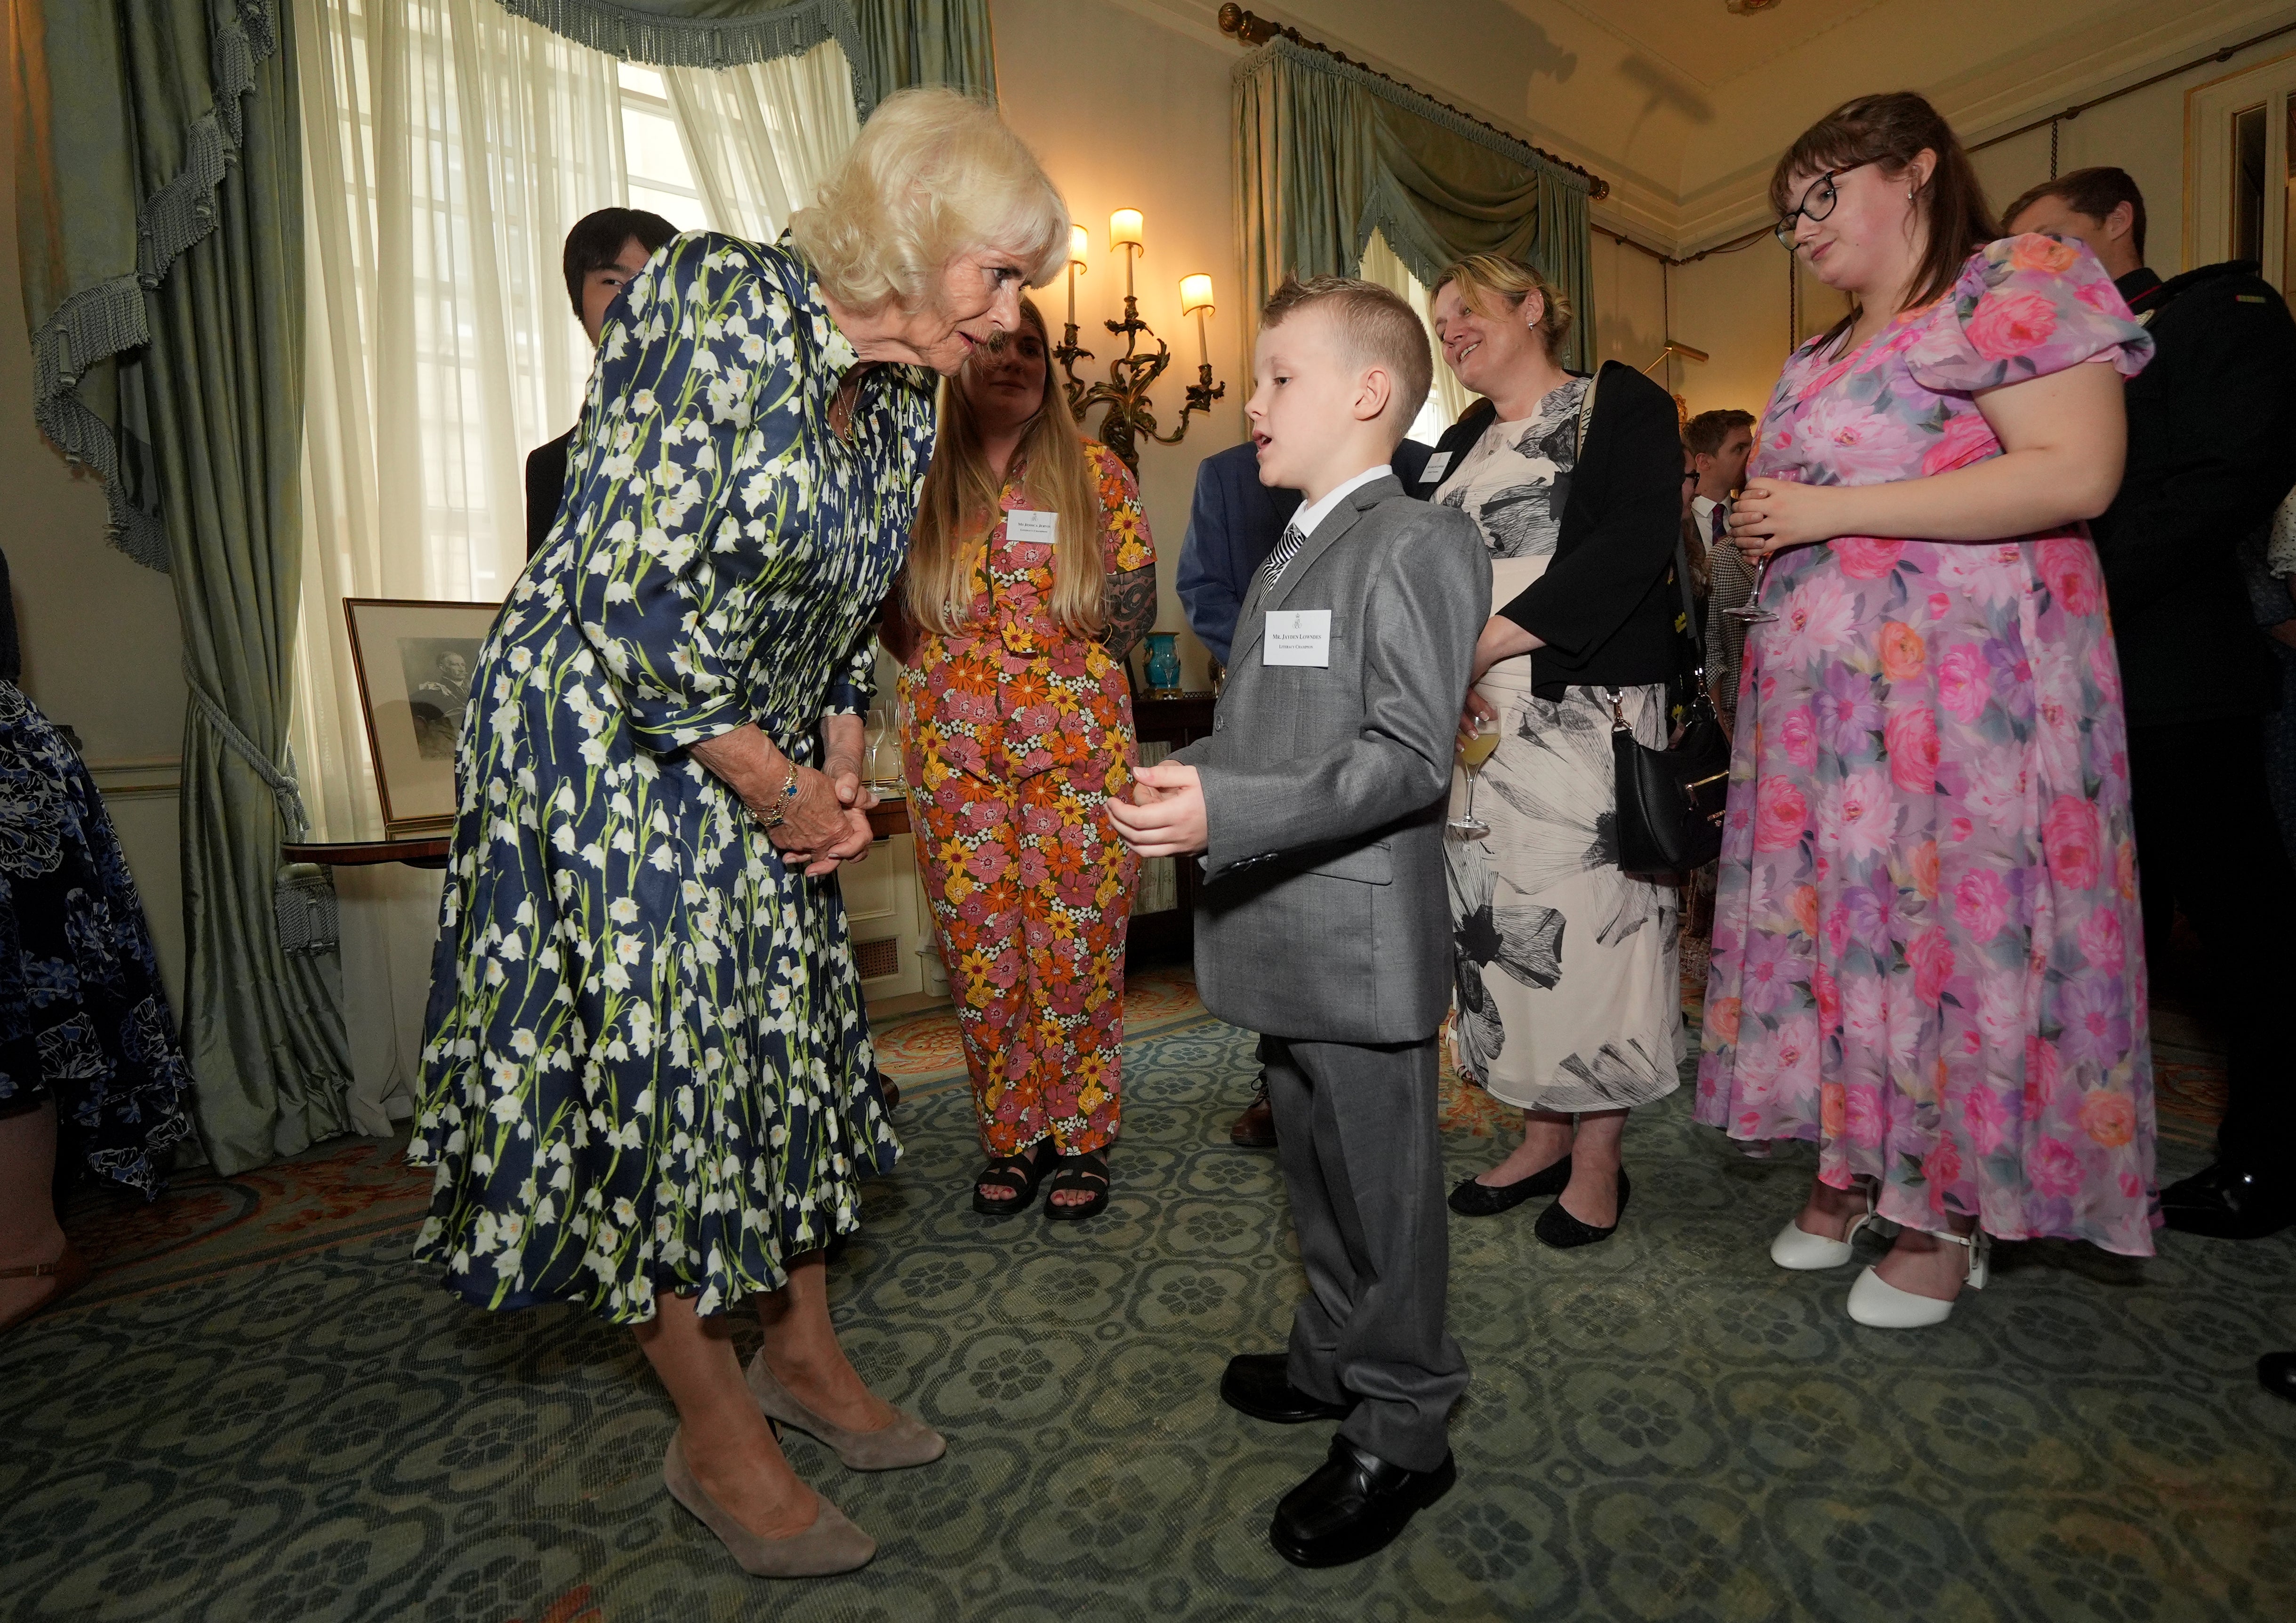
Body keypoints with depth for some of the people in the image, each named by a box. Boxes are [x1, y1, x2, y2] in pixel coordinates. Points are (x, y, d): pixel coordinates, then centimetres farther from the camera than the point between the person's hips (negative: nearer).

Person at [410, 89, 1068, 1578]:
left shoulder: (903, 399, 6)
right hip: (607, 743, -7)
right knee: (656, 1060, -1)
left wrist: (842, 778, 4)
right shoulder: (722, 303, -19)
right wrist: (785, 790, -16)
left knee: (795, 1039, 11)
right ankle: (718, 1436, 18)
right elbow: (636, 588, -25)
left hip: (767, 770, 8)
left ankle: (804, 1353, 31)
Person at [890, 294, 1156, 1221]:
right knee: (979, 951, 5)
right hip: (955, 751, 2)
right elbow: (895, 616, 11)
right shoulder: (919, 479, 9)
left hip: (1078, 742, -1)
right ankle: (1010, 1138, 23)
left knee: (1078, 946, 2)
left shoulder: (1094, 471, 6)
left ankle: (1080, 1137, 20)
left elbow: (1138, 612, 4)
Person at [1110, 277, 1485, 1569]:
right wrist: (1192, 775, 10)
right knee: (1315, 1168, 22)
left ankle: (1403, 1434, 24)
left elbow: (1411, 756, -21)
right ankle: (1336, 1362, 42)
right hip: (1283, 930, 9)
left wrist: (1226, 814, -28)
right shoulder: (1291, 553, 18)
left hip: (1363, 936, -9)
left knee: (1383, 1185, 5)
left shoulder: (1418, 545, -12)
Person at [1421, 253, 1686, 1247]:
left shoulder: (1621, 406, 3)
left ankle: (1599, 1155, 11)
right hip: (1475, 719, 6)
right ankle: (1543, 1133, 20)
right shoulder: (1461, 446, 22)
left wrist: (1486, 641, -18)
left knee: (1588, 914, -4)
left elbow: (1634, 543, -13)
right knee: (1497, 919, 5)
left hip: (1586, 710, -6)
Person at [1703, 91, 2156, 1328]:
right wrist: (1764, 527, 9)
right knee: (1832, 913, 7)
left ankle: (1948, 1216, 12)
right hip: (1822, 694, 7)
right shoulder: (1817, 360, 21)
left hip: (1959, 691, -7)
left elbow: (2076, 474, -16)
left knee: (1949, 920, -3)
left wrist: (1831, 510, -16)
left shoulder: (2019, 283, -2)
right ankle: (1846, 1167, 20)